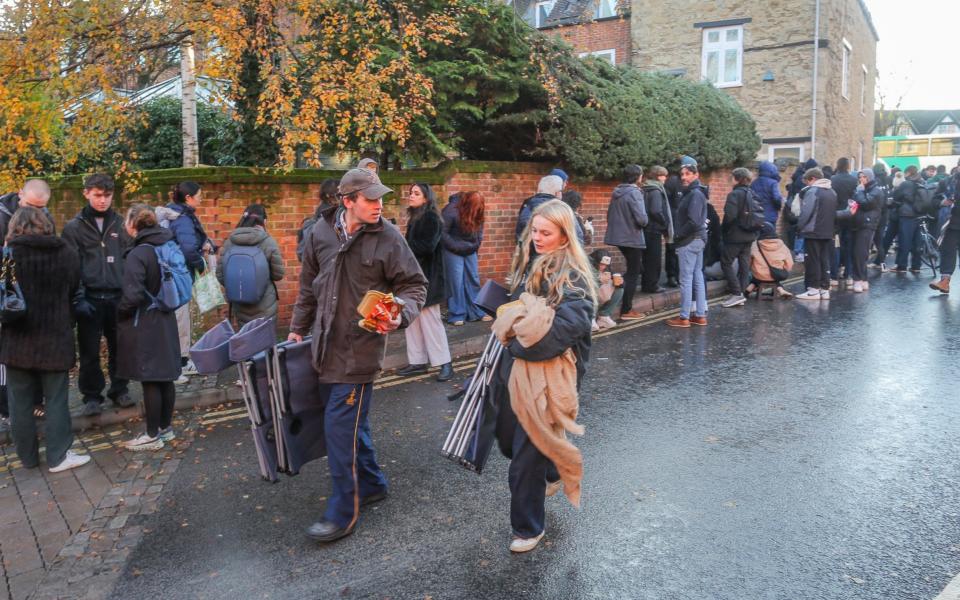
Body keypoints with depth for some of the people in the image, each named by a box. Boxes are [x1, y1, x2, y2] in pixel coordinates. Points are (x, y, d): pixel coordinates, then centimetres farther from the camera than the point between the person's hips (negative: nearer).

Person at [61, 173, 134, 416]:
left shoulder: (120, 224, 9)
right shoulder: (74, 227, 2)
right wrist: (78, 296, -11)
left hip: (118, 296, 2)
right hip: (90, 297, -2)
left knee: (119, 347, 8)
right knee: (89, 351, 5)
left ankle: (119, 389, 23)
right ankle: (92, 396, 17)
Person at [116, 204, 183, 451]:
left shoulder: (137, 255, -18)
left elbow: (132, 295, -22)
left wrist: (117, 310, -5)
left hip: (143, 324, -8)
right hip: (165, 320, 8)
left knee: (150, 381, 1)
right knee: (165, 377, 14)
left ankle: (153, 435, 10)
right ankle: (166, 427, 26)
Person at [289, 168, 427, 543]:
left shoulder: (388, 237, -11)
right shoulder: (320, 233, 2)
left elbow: (415, 285, -4)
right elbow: (309, 286, 14)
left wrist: (400, 314, -23)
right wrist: (298, 328, 19)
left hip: (359, 349, -6)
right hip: (326, 345, 6)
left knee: (341, 428, -5)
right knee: (349, 421, 17)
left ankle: (343, 514, 10)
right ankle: (371, 484, 38)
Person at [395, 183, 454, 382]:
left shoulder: (431, 217, -10)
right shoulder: (414, 218, 15)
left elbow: (427, 246, -19)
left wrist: (403, 245, -13)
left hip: (426, 278, -8)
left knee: (430, 320, -5)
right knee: (411, 320, 8)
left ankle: (445, 363, 4)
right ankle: (417, 361, 16)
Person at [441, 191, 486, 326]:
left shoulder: (477, 214, -6)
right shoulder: (451, 211, -22)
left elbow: (479, 229, 8)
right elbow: (442, 234, -19)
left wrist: (476, 245, -5)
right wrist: (457, 247, -15)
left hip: (470, 251, 5)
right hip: (453, 252, -5)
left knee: (473, 281, 7)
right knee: (456, 283, -4)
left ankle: (476, 312, 16)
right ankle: (456, 315, 4)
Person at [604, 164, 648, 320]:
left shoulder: (616, 192, 8)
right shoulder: (634, 192, -17)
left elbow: (609, 215, 15)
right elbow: (641, 219, -23)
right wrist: (646, 220, -2)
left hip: (618, 237, 8)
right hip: (632, 238, -8)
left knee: (632, 270, 23)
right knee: (633, 273, 2)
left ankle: (625, 305, 25)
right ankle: (626, 311, 5)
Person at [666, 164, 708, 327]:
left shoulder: (695, 194, -16)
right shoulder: (691, 193, 15)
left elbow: (693, 222, -24)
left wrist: (678, 235, -13)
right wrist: (679, 235, 9)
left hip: (690, 241, -10)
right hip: (697, 239, 10)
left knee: (686, 279, -5)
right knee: (697, 277, 11)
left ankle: (684, 317, 0)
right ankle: (700, 315, 16)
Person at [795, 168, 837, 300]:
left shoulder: (812, 191, -12)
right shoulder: (832, 192, 13)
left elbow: (806, 212, -16)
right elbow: (834, 213, 16)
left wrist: (800, 227, -8)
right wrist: (830, 227, 17)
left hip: (813, 232, -7)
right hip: (828, 233, 7)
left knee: (813, 261, -2)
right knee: (825, 261, 9)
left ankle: (814, 289, -1)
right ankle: (825, 289, 11)